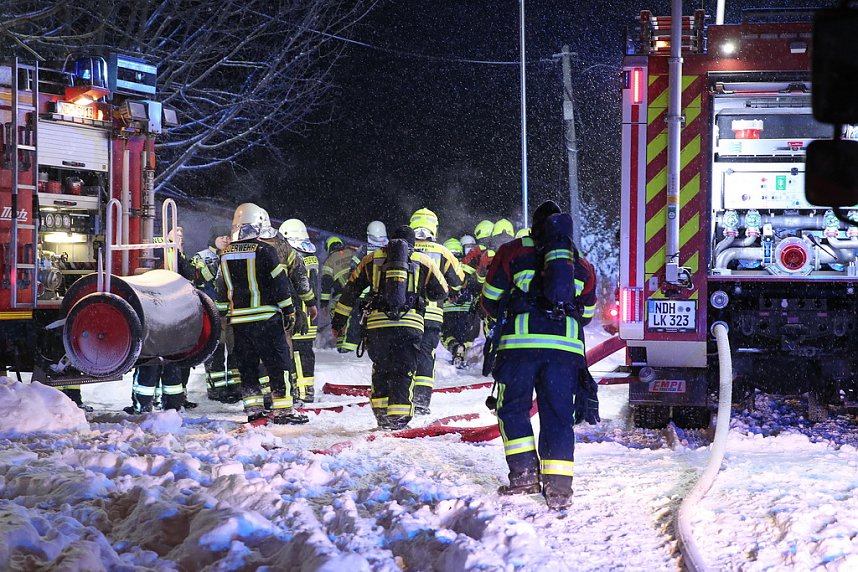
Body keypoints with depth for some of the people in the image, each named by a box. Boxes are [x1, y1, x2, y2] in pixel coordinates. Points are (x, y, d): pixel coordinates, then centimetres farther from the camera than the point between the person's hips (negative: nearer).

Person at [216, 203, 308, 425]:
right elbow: (280, 283, -9)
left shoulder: (226, 255, 9)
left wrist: (224, 315, 23)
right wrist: (288, 311, -1)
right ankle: (282, 409, -3)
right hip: (266, 318, -5)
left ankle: (253, 408, 12)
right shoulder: (265, 251, -10)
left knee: (247, 365, 12)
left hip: (238, 319, 6)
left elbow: (222, 290, 15)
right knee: (277, 363, -1)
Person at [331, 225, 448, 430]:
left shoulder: (372, 259, 15)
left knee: (381, 369, 16)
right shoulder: (424, 261, 12)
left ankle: (381, 413, 14)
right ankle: (398, 415, -3)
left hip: (377, 323, 1)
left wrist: (338, 320, 25)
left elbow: (350, 290, 18)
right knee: (403, 371, 5)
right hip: (410, 324, -1)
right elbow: (441, 292, 19)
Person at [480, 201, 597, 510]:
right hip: (566, 346, 2)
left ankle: (524, 472, 0)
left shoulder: (513, 253, 12)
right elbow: (586, 314, 26)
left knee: (513, 407, 11)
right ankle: (558, 485, -1)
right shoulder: (582, 265, 21)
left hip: (520, 343, -2)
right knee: (558, 415, 6)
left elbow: (490, 301, 13)